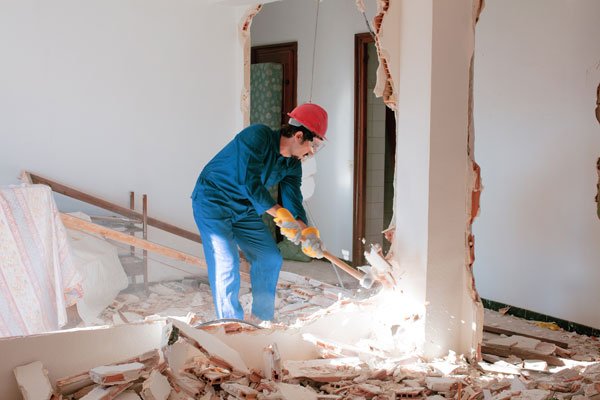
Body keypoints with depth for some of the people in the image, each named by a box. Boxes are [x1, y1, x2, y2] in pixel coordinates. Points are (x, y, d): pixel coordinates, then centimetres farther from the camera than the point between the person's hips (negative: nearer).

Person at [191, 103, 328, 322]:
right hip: (212, 201, -8)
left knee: (270, 258, 6)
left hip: (244, 209, 8)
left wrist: (307, 233, -22)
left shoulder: (293, 164, -1)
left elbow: (293, 203, -4)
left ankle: (261, 319, 19)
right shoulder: (257, 136, -25)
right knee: (226, 262, -17)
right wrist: (281, 214, -37)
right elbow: (249, 181, -33)